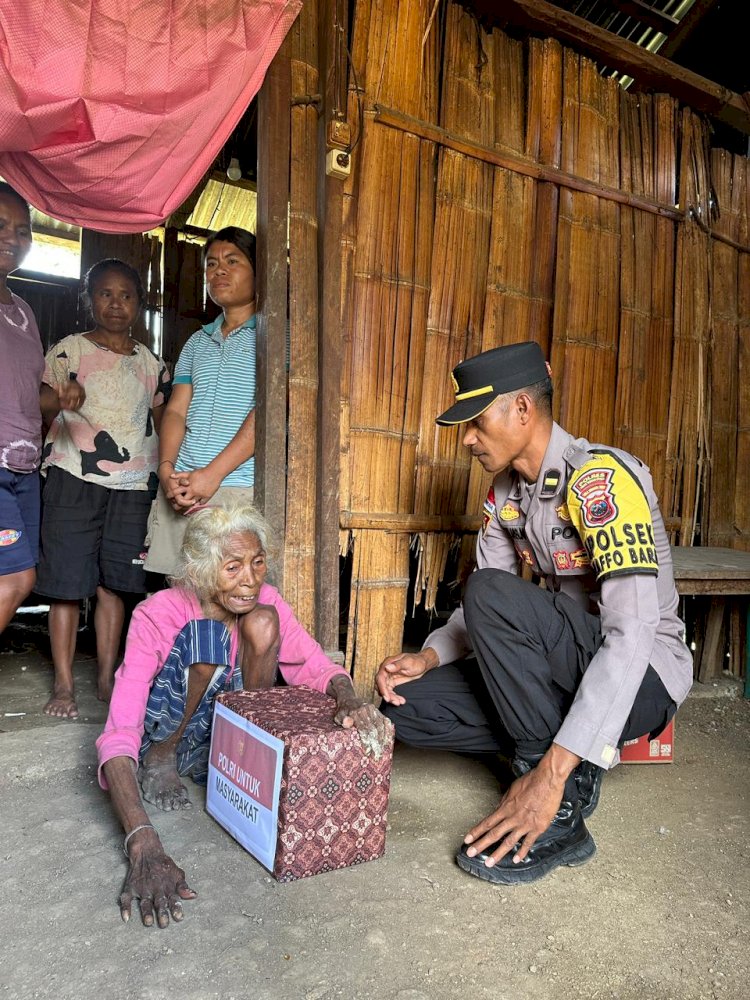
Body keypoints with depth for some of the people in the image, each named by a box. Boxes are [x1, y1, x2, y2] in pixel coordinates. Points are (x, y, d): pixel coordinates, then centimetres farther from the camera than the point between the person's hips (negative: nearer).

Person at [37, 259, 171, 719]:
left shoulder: (152, 362, 13)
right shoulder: (69, 349, 4)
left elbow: (160, 423, 17)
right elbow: (44, 401, -9)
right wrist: (61, 399, -32)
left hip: (132, 484, 3)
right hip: (74, 478, -2)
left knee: (113, 583, 6)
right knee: (68, 583, -1)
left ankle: (107, 678, 16)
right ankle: (64, 685, 9)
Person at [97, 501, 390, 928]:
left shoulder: (265, 600, -15)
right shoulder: (159, 614, -28)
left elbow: (317, 667, -18)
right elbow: (118, 737, -36)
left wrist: (350, 699, -43)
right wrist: (143, 847, -50)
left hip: (225, 736, 3)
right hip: (164, 732, -3)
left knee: (263, 621, -25)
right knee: (207, 634, -34)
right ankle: (161, 761, -9)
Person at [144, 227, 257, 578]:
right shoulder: (197, 342, 21)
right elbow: (176, 411, 12)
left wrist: (213, 474, -15)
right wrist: (167, 469, -7)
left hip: (239, 489, -5)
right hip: (180, 489, 5)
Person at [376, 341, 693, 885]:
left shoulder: (599, 477, -23)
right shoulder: (506, 492, 3)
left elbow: (632, 634, -32)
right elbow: (479, 613, 7)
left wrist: (552, 773, -36)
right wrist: (430, 657, -14)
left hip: (645, 677, -7)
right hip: (566, 670, 7)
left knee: (493, 594, -31)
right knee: (408, 707, -9)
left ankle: (562, 813, -18)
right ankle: (576, 766, 2)